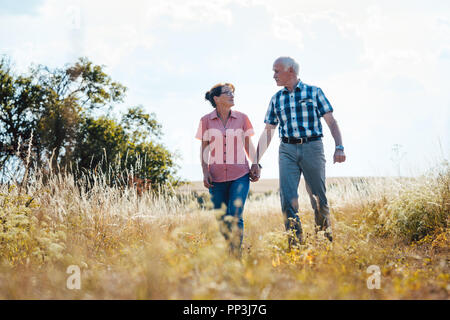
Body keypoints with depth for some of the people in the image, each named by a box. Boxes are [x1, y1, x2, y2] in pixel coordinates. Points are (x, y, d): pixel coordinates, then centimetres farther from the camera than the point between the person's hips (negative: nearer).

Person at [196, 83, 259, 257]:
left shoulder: (242, 118, 5)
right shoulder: (206, 120, 3)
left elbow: (248, 145, 12)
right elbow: (204, 149, 6)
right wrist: (205, 172, -2)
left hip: (240, 175, -1)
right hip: (217, 177, 1)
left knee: (235, 217, -12)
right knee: (222, 220, 6)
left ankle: (236, 253, -8)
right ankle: (227, 252, 22)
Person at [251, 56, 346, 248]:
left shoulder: (314, 92, 6)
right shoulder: (276, 99, 15)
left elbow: (331, 121, 2)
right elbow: (268, 132, 17)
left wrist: (339, 147, -12)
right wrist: (256, 161, 12)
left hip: (312, 147, -3)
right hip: (287, 150, 3)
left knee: (319, 199, 0)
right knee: (288, 199, -10)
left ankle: (327, 241, 14)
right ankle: (295, 245, -8)